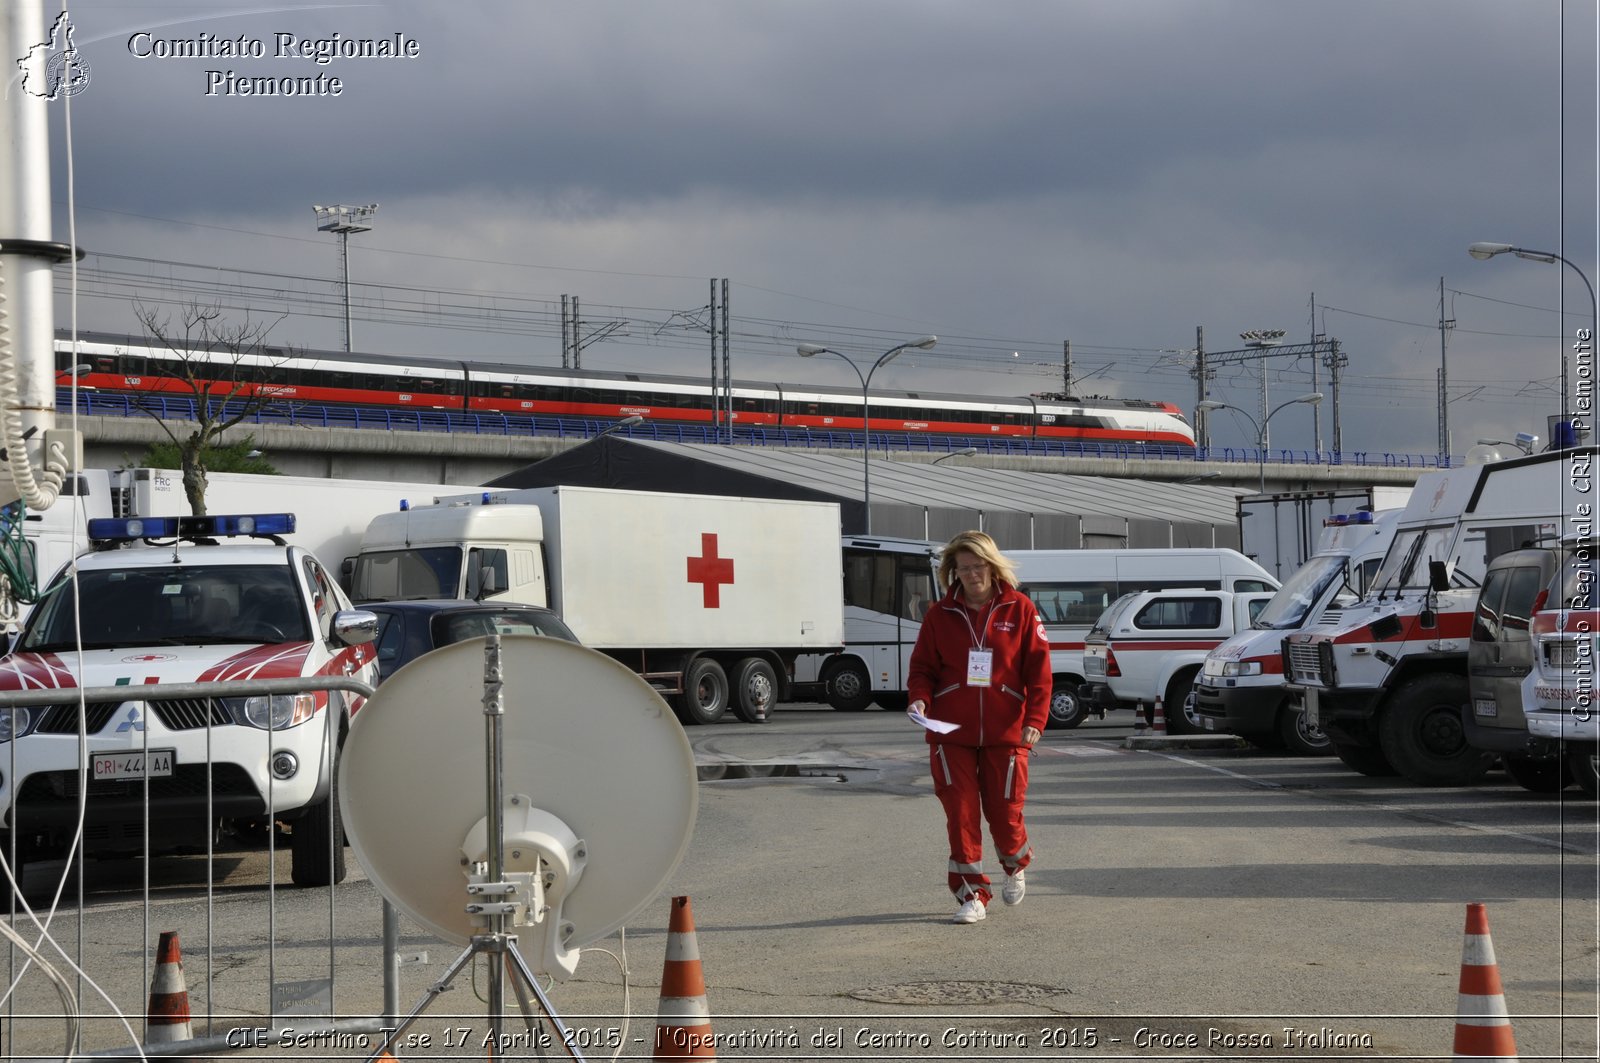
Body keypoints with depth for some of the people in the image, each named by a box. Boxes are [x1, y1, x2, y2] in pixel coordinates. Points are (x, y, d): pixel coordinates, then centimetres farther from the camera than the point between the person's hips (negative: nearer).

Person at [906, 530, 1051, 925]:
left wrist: (1035, 719, -11)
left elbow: (1038, 667, -1)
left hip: (1005, 732, -1)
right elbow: (923, 666, 9)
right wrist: (919, 697, -13)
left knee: (1004, 810, 3)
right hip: (951, 733, 1)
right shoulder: (940, 615, 5)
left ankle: (1016, 865, 36)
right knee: (961, 813, -2)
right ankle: (971, 894, 8)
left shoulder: (1019, 609, 1)